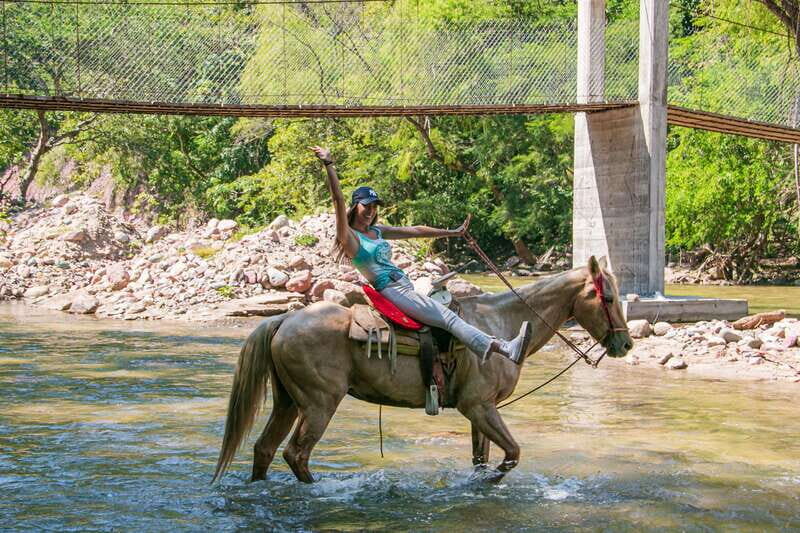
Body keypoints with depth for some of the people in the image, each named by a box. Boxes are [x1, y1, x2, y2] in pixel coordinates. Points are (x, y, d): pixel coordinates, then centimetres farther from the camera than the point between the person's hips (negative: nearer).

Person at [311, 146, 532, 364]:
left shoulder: (377, 231, 19)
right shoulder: (350, 237, -5)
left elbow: (414, 230, 22)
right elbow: (338, 200, -16)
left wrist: (453, 232, 25)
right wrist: (328, 165, -24)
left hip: (405, 286, 10)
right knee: (449, 318, -18)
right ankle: (504, 348, -25)